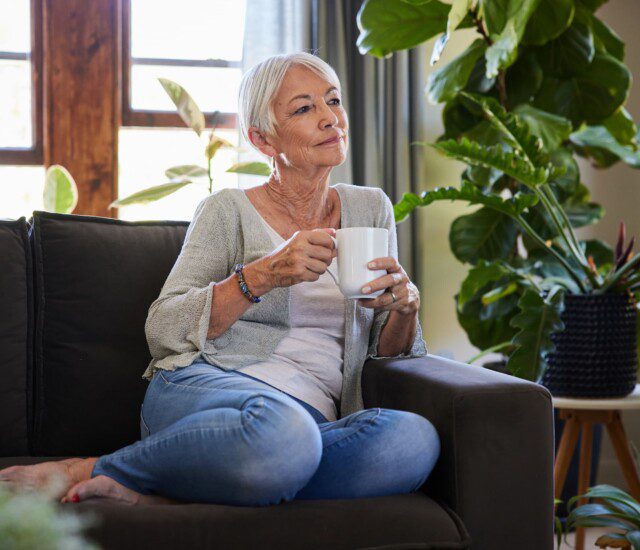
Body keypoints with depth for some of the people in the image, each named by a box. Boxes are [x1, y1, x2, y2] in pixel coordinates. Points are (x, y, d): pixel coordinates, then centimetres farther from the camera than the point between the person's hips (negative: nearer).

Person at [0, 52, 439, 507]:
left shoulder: (371, 208, 19)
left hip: (321, 415, 4)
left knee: (417, 439, -33)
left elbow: (392, 351, 19)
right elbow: (163, 330, -2)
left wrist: (405, 306, -4)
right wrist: (261, 276, -14)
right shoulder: (229, 211, 8)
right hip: (204, 384, -4)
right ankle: (94, 470, -18)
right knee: (283, 431, -42)